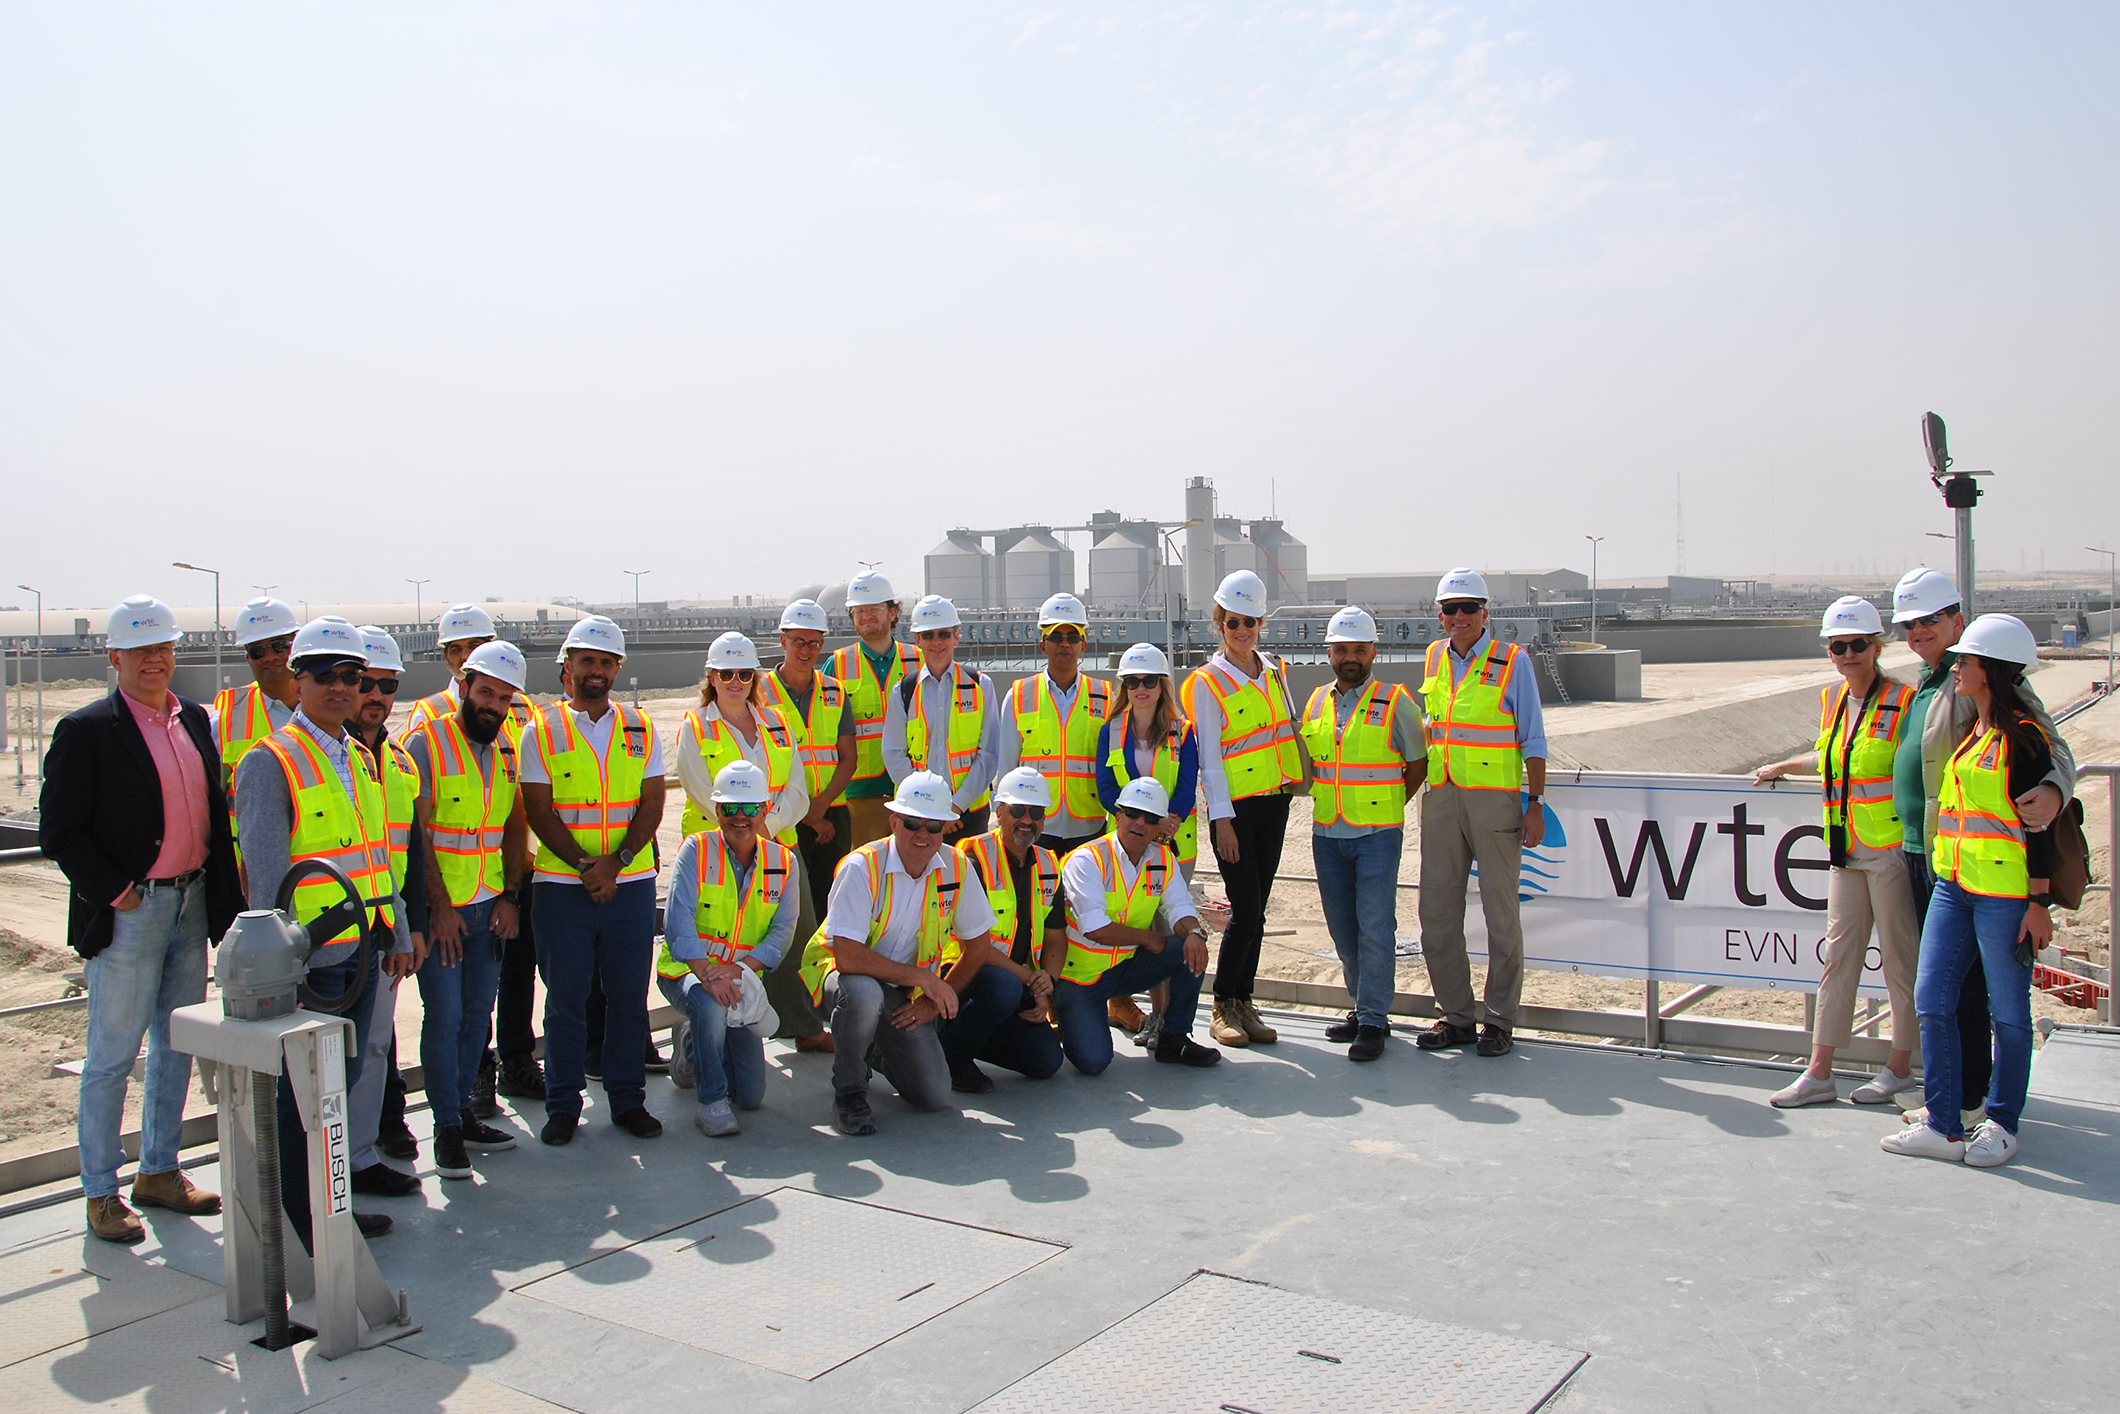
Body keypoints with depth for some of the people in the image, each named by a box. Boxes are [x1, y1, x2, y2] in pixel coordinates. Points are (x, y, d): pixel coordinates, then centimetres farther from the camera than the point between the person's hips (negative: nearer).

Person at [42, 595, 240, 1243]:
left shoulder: (195, 720, 9)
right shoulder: (86, 730, -9)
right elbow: (58, 832, -11)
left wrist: (222, 890, 5)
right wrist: (115, 892, -14)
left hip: (192, 903, 6)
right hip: (127, 914, -6)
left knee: (176, 1046, 15)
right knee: (112, 1056, 3)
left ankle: (159, 1172, 28)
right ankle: (101, 1192, 16)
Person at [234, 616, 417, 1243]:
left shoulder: (360, 759, 13)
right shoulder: (270, 763, -10)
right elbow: (265, 875, -13)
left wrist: (399, 935, 17)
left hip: (362, 954, 7)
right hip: (310, 957, -7)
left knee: (343, 1080, 15)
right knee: (303, 1093, 1)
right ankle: (299, 1226, 13)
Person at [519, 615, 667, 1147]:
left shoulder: (640, 729, 8)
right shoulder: (541, 730, 2)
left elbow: (651, 805, 3)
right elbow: (539, 812, -4)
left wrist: (615, 862, -11)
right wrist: (586, 866, -14)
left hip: (631, 883, 2)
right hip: (561, 884, -2)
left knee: (629, 996, 5)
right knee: (565, 998, 4)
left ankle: (628, 1099, 17)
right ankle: (562, 1107, 15)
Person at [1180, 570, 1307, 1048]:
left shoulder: (1275, 670, 12)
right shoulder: (1207, 682, -5)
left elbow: (1290, 727, 21)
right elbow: (1209, 756, -9)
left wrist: (1302, 775, 11)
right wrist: (1222, 819, -14)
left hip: (1275, 802, 5)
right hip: (1235, 809, -5)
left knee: (1256, 911, 8)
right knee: (1246, 912, -9)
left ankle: (1243, 1003, 16)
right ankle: (1223, 1009, 5)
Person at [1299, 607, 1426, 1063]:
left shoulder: (1395, 702, -4)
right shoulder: (1317, 702, 9)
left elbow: (1418, 764, 4)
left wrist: (1389, 805, 1)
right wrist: (1334, 801, 11)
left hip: (1377, 833, -5)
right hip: (1327, 833, 5)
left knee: (1374, 925, -8)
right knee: (1342, 927, 10)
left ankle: (1373, 1020, -1)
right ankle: (1362, 1008, 22)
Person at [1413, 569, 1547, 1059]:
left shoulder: (1512, 661, -2)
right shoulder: (1434, 658, 12)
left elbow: (1533, 739, -1)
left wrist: (1535, 803, -5)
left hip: (1495, 796, -5)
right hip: (1441, 797, 5)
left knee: (1501, 910, 1)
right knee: (1437, 910, 5)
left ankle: (1499, 1020, 11)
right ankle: (1456, 1017, 17)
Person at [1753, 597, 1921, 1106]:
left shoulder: (1902, 701, -10)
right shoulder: (1832, 700, 10)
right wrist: (1781, 767, 37)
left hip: (1892, 849, -6)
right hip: (1846, 851, 7)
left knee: (1900, 957, 4)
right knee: (1839, 953, 7)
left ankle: (1900, 1067, 20)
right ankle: (1819, 1074, 11)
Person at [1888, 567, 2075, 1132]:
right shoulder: (1926, 682, 16)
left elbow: (2051, 746, -18)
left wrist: (2052, 791, -38)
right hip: (1920, 851, 9)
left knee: (1962, 981, -3)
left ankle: (1968, 1101, 6)